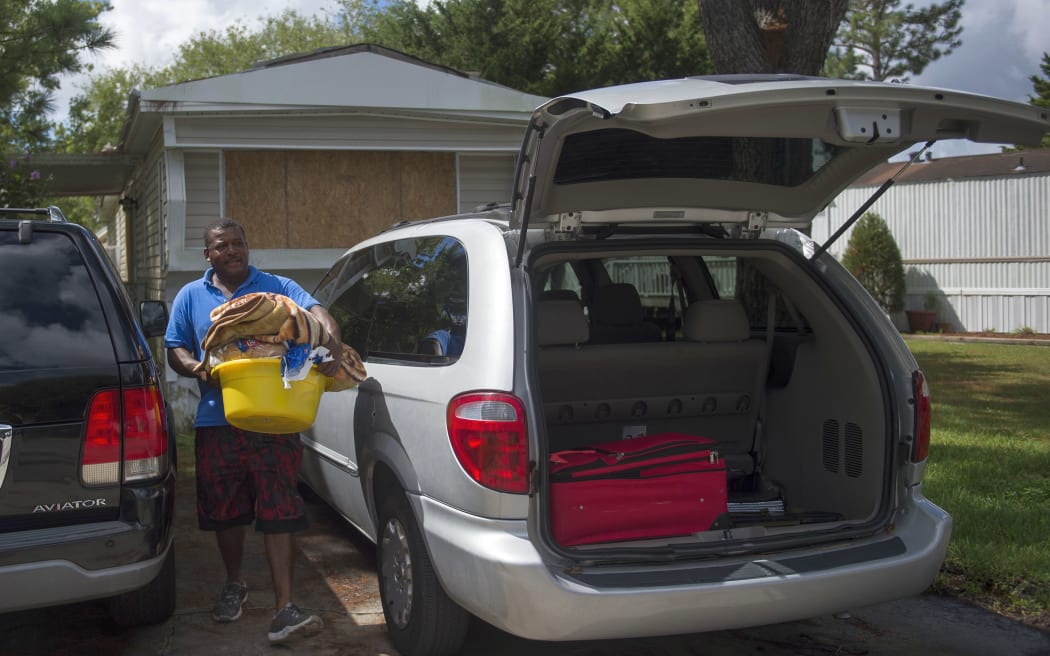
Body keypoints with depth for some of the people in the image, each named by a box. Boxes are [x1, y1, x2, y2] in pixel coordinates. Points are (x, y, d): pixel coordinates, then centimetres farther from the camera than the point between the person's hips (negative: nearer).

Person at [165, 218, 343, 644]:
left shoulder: (278, 287, 5)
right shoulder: (190, 297, 12)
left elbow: (317, 313, -10)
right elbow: (175, 350, 11)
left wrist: (333, 345, -32)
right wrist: (197, 369, -12)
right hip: (216, 423, 3)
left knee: (279, 513, -8)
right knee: (225, 513, 15)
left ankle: (284, 609, -7)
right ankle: (234, 585, 39)